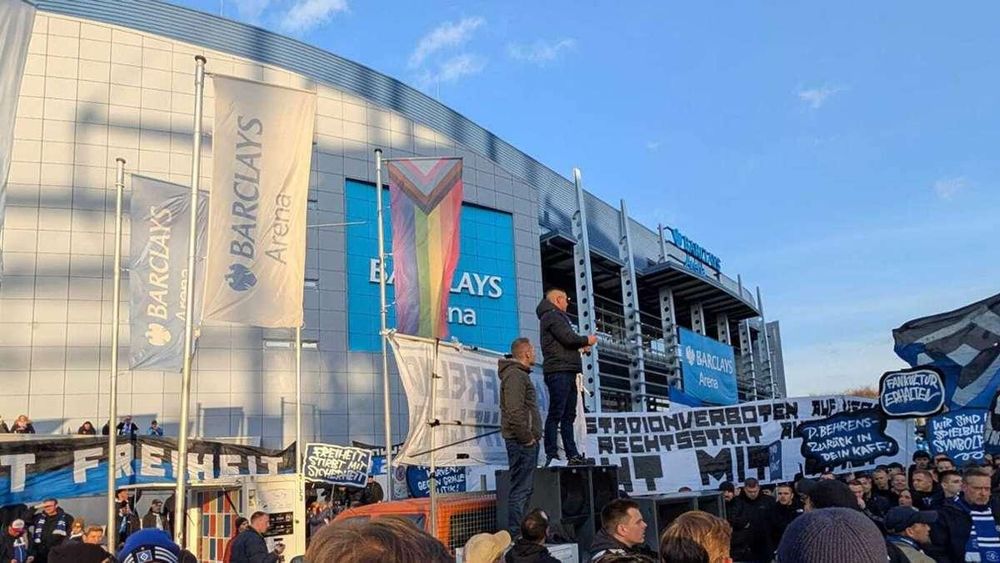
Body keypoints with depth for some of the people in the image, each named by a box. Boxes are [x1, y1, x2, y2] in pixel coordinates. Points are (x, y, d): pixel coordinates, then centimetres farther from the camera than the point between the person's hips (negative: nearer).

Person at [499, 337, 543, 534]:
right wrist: (527, 438, -19)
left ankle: (516, 530, 21)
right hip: (522, 443, -11)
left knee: (524, 488, 15)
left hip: (524, 442, 11)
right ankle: (516, 533, -7)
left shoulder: (519, 374, 20)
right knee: (521, 489, -9)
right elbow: (515, 411, -23)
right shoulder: (515, 375, -15)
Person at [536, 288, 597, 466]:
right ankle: (552, 455, -13)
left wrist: (581, 345, 9)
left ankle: (572, 455, 14)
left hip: (566, 372, 11)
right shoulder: (552, 315, -5)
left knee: (568, 415, 10)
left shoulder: (556, 316, 28)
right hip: (559, 371, -11)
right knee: (556, 414, -12)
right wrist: (587, 340, -1)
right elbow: (568, 337, -17)